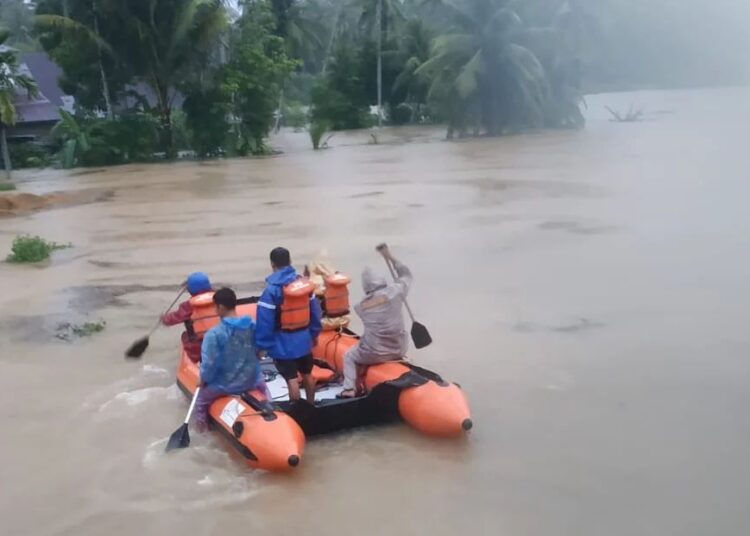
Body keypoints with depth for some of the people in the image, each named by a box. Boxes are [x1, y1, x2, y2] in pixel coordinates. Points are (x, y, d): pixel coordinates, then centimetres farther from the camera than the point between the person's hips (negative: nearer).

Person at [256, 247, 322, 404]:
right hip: (304, 339, 6)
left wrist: (263, 345, -10)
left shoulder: (272, 289, -17)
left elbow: (265, 320, -17)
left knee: (291, 379, 1)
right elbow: (315, 312, 8)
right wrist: (314, 334, 19)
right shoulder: (305, 283, 0)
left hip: (283, 343, -6)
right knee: (307, 374, 21)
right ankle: (311, 406, 36)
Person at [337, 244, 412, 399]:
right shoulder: (395, 291, -11)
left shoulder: (361, 306, -6)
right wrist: (390, 257, 15)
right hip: (398, 351, 1)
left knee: (349, 356, 27)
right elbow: (406, 275, 8)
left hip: (375, 354, -1)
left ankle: (349, 390, 12)